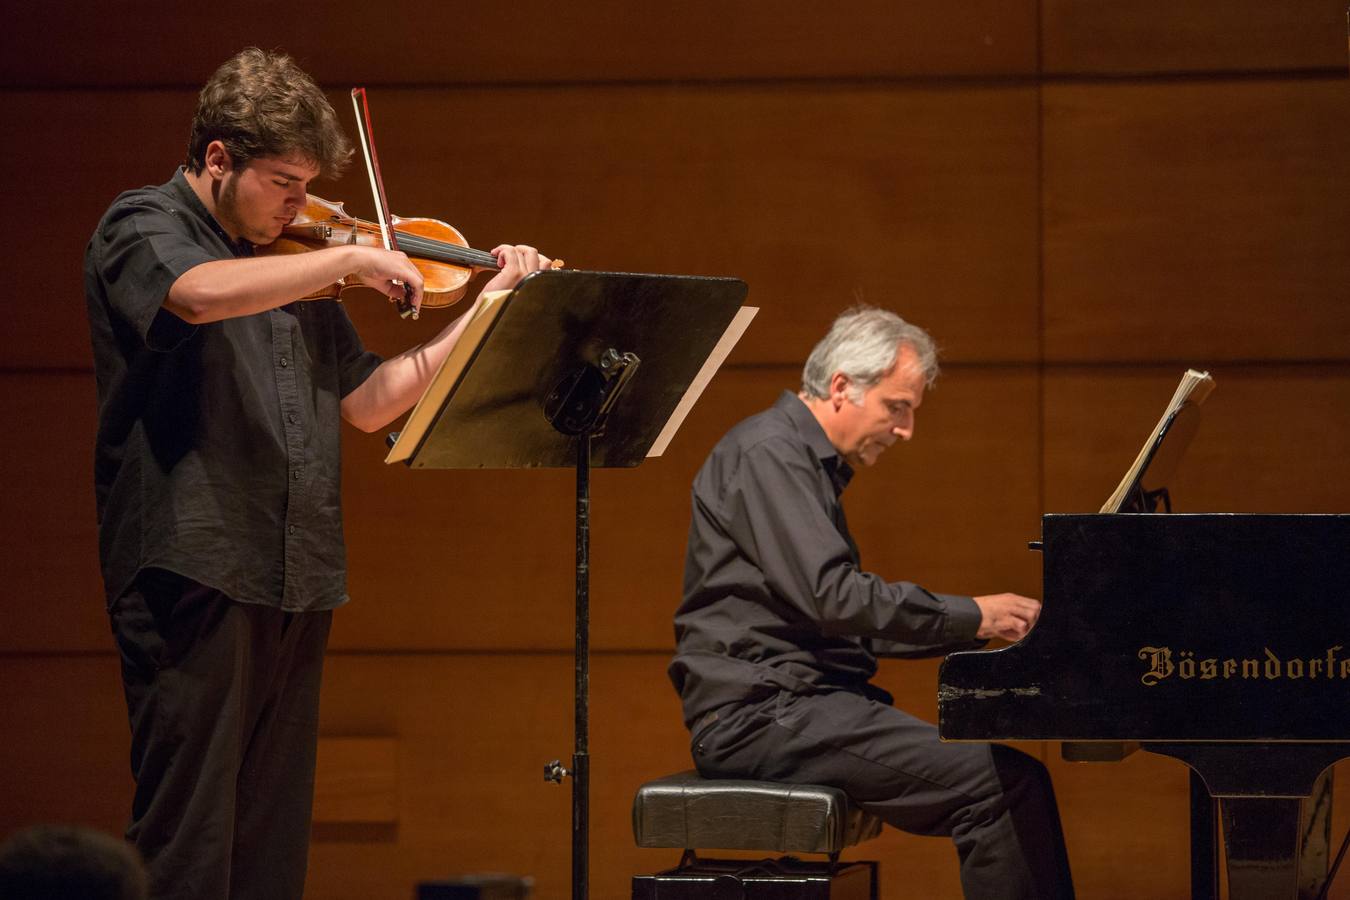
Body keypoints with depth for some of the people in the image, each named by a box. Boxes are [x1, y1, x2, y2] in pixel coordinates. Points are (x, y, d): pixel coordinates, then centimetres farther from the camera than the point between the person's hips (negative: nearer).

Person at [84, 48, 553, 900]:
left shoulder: (292, 269, 19)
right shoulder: (142, 228, -2)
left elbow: (368, 401, 18)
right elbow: (202, 295, -26)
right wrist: (352, 258, -19)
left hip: (297, 581, 7)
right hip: (194, 568, -7)